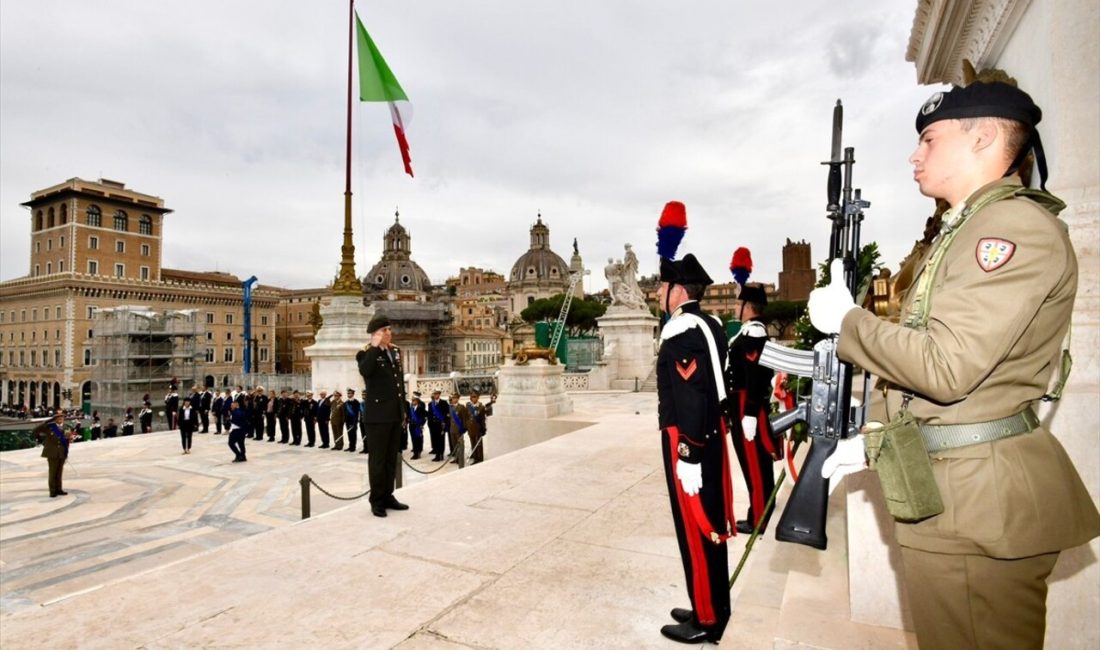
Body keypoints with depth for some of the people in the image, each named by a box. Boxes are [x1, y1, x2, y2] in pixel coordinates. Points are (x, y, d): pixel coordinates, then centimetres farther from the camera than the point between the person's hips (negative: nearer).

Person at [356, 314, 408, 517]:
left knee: (391, 458, 14)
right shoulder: (366, 354, -8)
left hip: (395, 414, 7)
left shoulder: (396, 352, 13)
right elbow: (364, 371, -32)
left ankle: (388, 496, 26)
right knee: (378, 459, 2)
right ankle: (377, 501, 13)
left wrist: (404, 409, 16)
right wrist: (375, 347, -27)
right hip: (378, 415, -7)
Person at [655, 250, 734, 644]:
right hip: (710, 433, 10)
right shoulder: (708, 326, 11)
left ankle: (706, 621, 20)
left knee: (695, 528, 3)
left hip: (688, 439, -10)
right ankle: (713, 608, 34)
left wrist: (687, 455, -22)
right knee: (709, 524, 18)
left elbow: (691, 398, -25)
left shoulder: (683, 333, -20)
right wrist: (705, 438, 21)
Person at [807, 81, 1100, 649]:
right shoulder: (957, 234, 16)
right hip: (939, 485, 9)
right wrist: (872, 437, 12)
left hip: (980, 500, -9)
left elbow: (945, 367, -25)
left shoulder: (1020, 226, -15)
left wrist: (845, 319, -13)